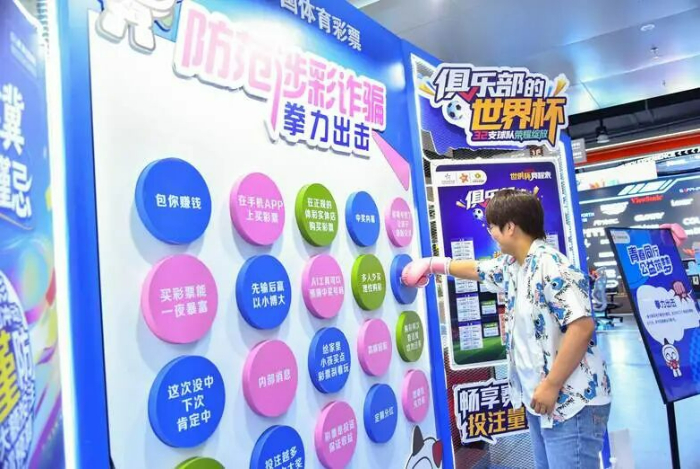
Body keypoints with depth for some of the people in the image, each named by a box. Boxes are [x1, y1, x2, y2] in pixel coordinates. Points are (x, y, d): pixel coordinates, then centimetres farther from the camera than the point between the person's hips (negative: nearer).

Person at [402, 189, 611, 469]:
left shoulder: (551, 266, -20)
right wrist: (432, 264, 33)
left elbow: (582, 327, -27)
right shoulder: (511, 265, 8)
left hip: (572, 403, -9)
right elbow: (477, 269, 26)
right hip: (539, 400, 9)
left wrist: (551, 385, -24)